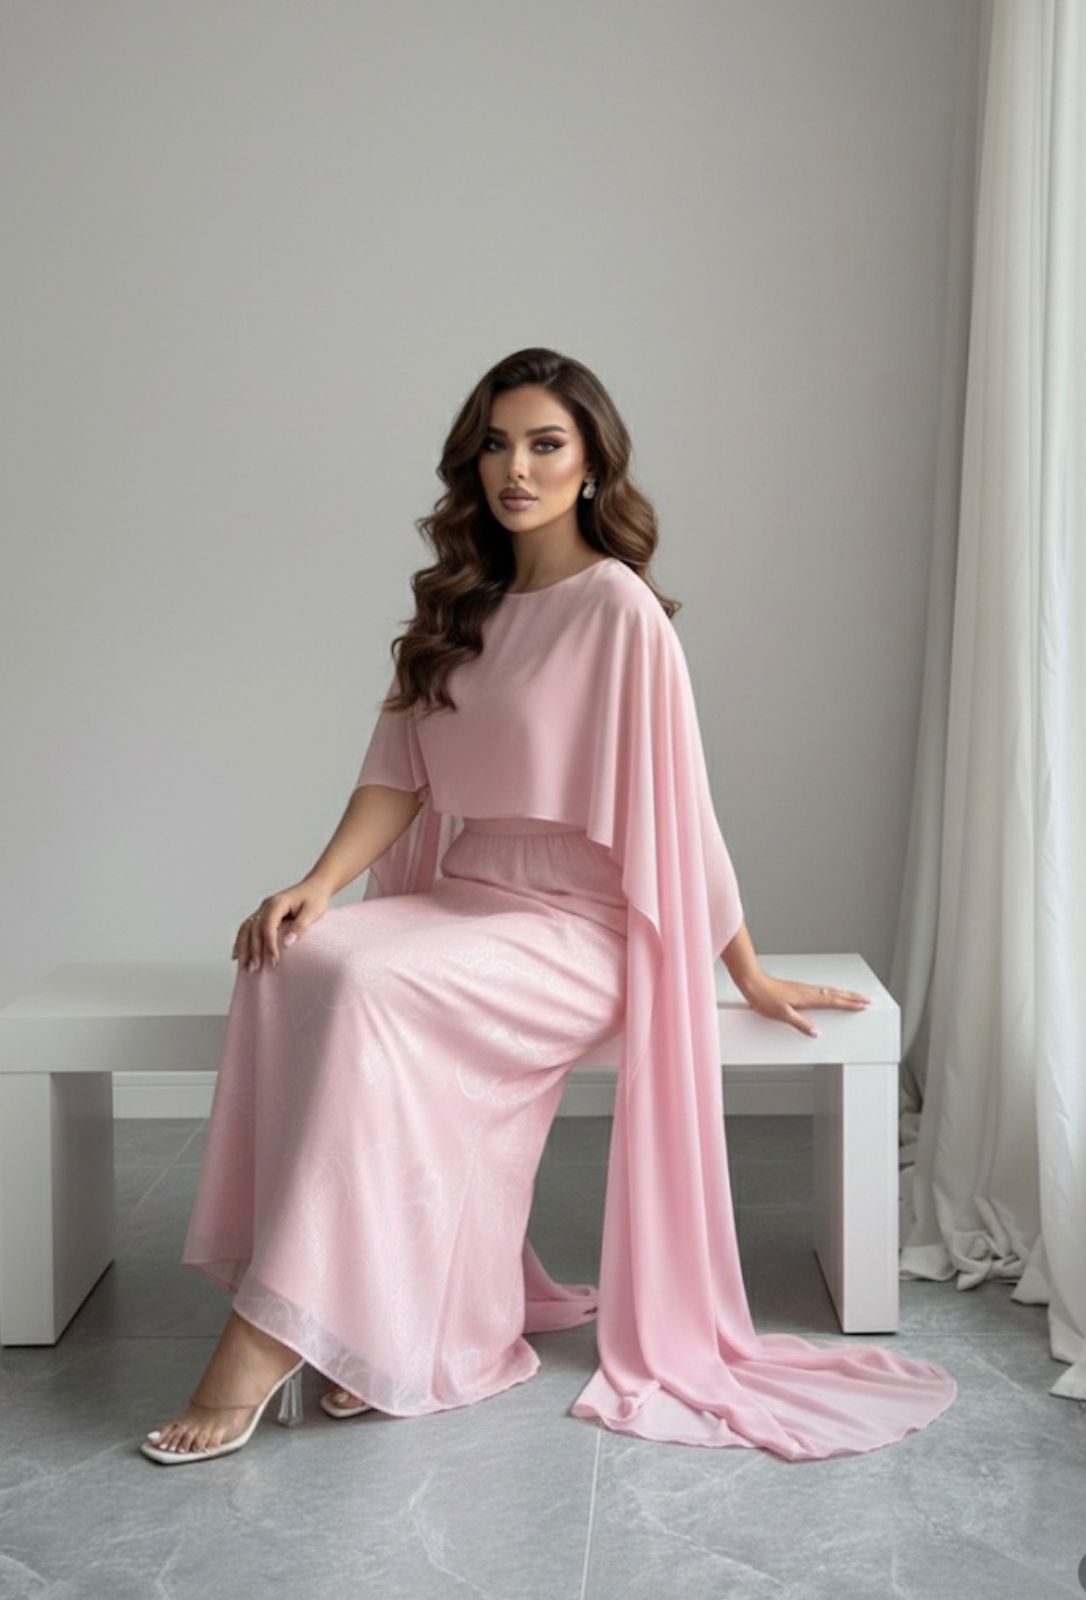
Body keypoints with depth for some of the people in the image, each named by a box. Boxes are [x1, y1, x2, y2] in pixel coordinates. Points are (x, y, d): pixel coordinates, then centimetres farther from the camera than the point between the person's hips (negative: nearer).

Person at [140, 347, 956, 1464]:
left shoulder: (617, 605, -8)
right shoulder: (461, 607, 12)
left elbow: (673, 803, -8)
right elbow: (402, 771, 5)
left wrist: (750, 973, -2)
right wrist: (319, 884, -12)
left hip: (576, 927, -6)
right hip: (461, 903, 6)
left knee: (367, 985, -30)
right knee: (297, 961, -22)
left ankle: (274, 1335, -23)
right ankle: (383, 1320, -17)